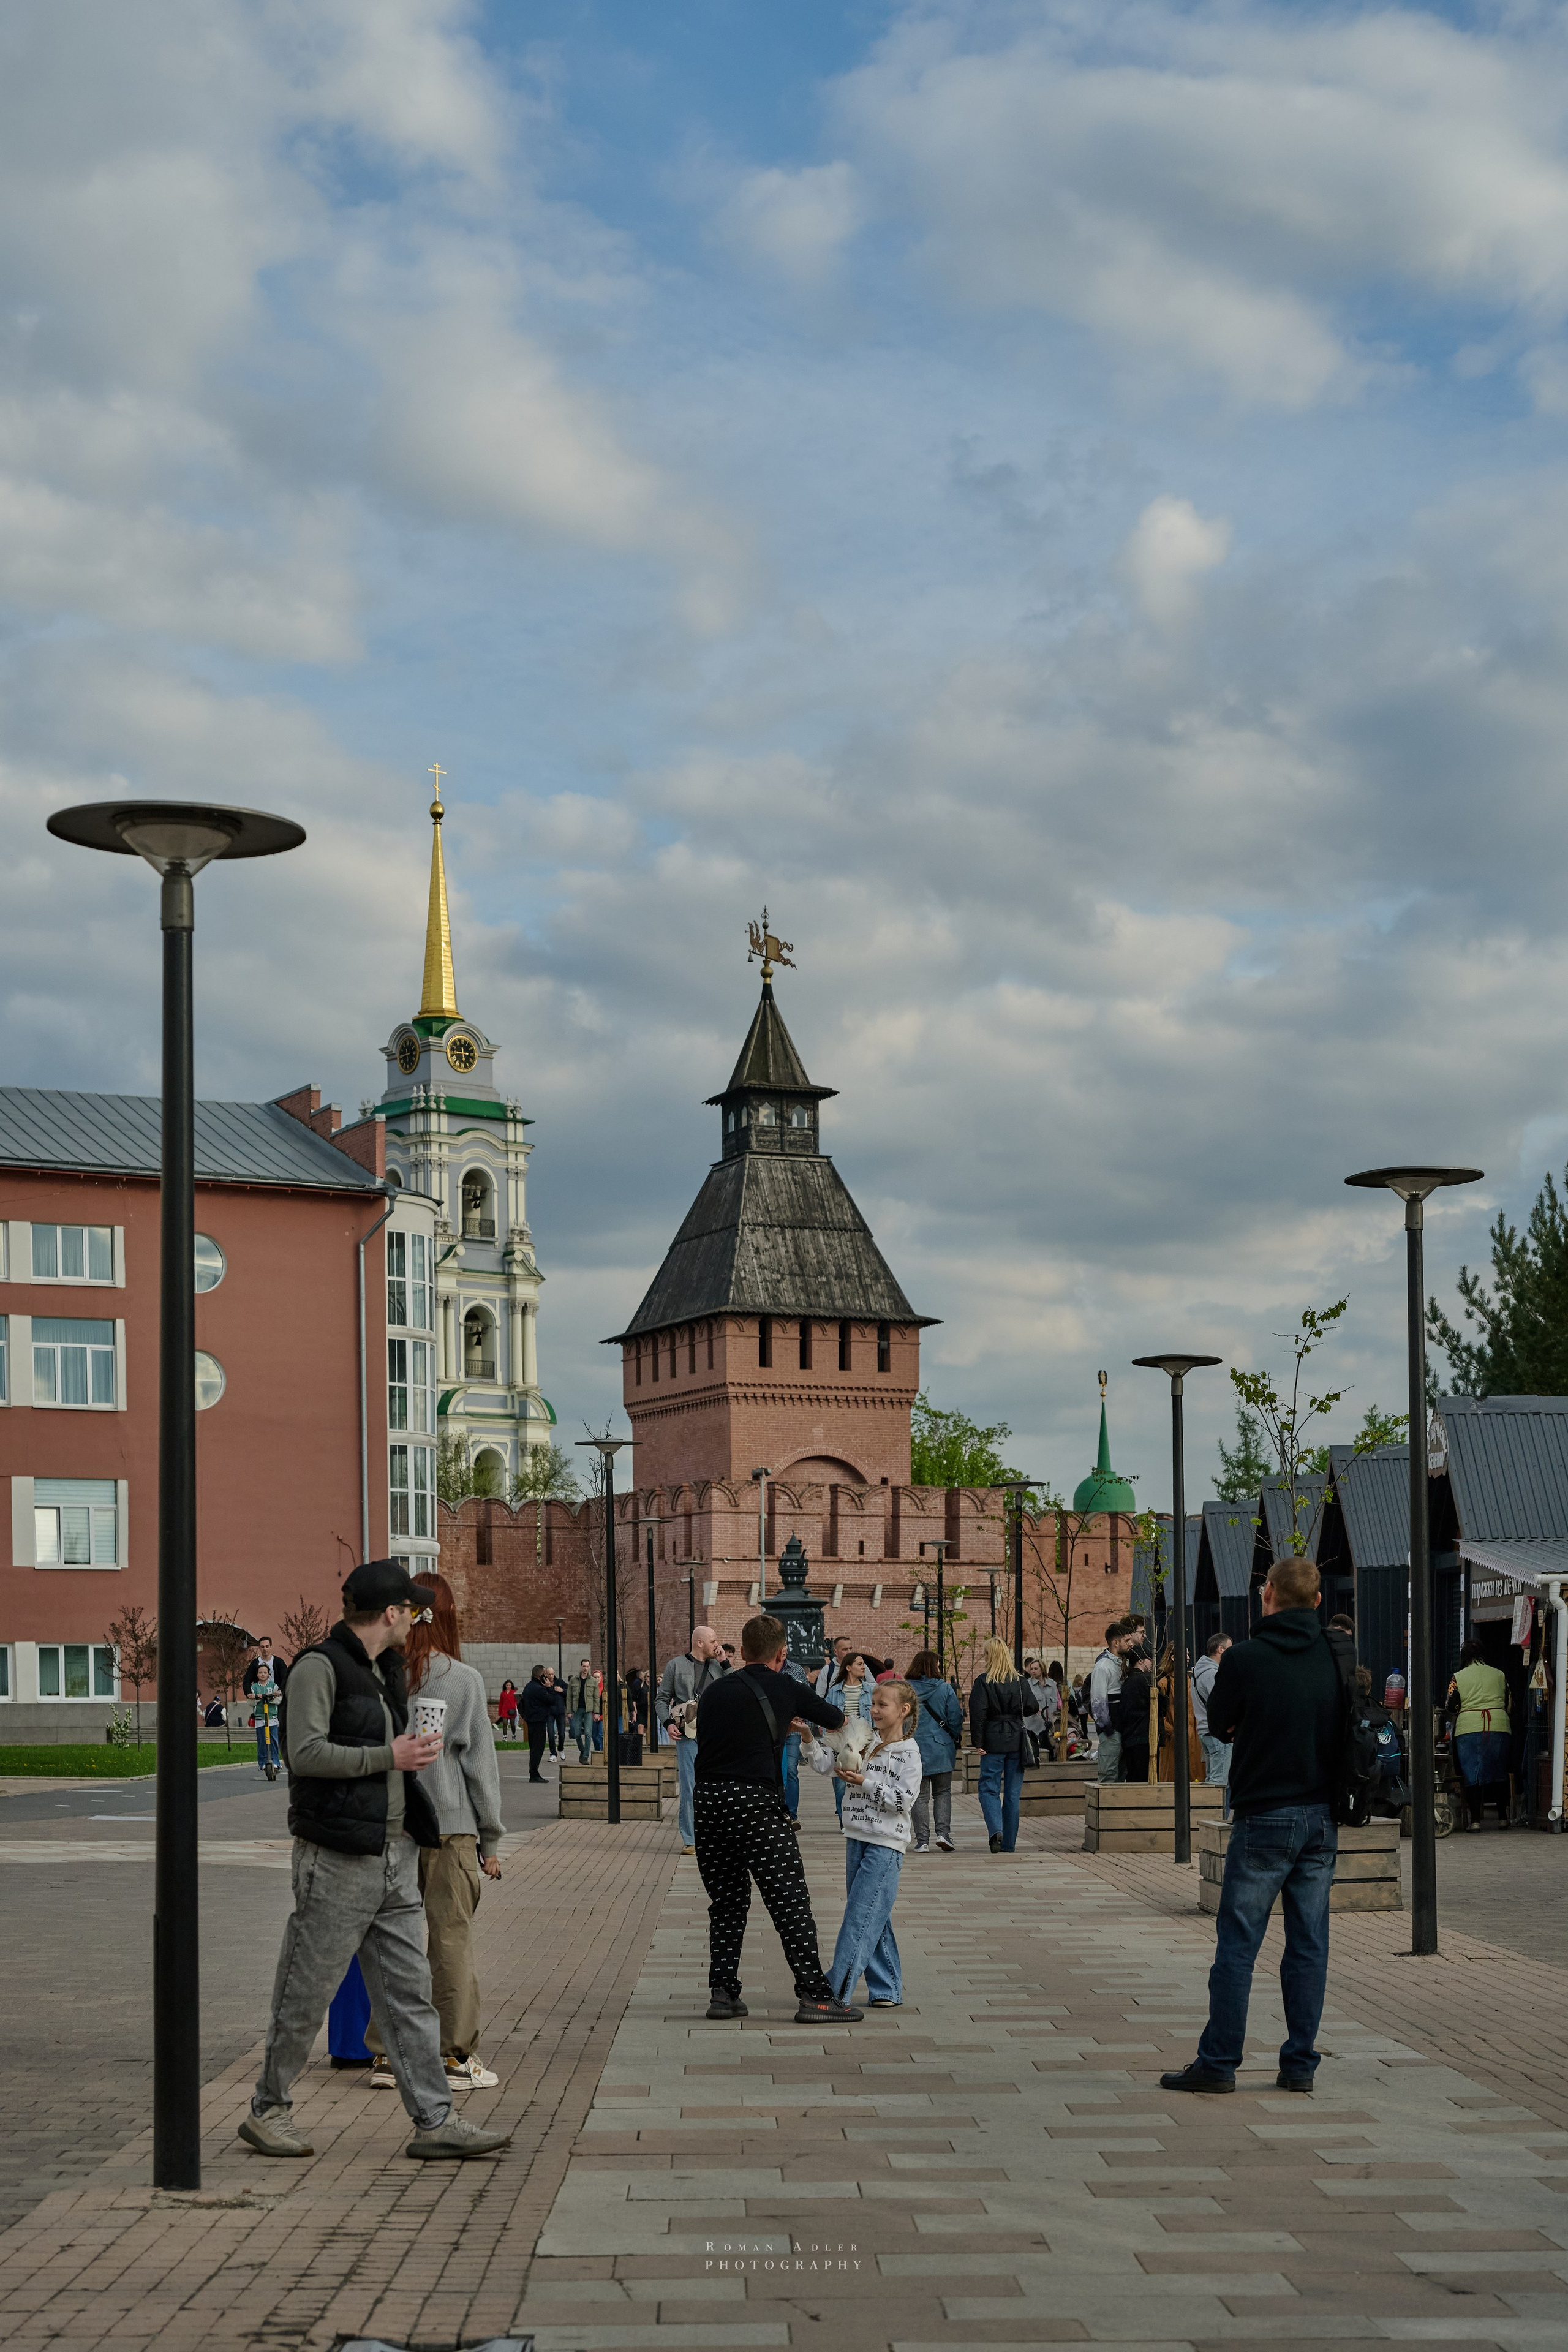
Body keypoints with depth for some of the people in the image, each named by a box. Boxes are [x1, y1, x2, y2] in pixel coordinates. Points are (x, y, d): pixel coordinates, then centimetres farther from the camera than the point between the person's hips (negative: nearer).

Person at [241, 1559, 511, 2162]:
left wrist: (414, 1751, 17)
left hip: (395, 1857, 8)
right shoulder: (319, 1667, -11)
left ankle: (436, 2120, 4)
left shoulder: (385, 1670, 18)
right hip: (337, 1861, -8)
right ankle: (268, 2111, 14)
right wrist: (390, 1757, -16)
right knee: (306, 1993, 1)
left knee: (409, 1992, 5)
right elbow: (306, 1752, -21)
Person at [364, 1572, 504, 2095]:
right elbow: (480, 1762, -2)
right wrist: (491, 1840, 5)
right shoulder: (464, 1680, -6)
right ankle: (456, 2056, 6)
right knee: (451, 1940, 3)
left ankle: (387, 2052, 14)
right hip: (449, 1823, -3)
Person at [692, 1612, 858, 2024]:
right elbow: (835, 1720, 18)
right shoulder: (784, 1689, 3)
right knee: (790, 1901, -1)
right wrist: (836, 1724, 44)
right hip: (756, 1802, -5)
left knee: (726, 1903, 15)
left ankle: (722, 1992, 11)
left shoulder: (714, 1691, 13)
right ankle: (814, 1996, -3)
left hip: (708, 1801, 5)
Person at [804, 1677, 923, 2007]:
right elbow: (824, 1762, 5)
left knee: (861, 1915, -10)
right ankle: (886, 1989, 17)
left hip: (886, 1844, -7)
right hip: (856, 1839, 7)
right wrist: (809, 1739, -11)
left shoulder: (909, 1754, -7)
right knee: (874, 1918, 10)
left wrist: (865, 1783, -18)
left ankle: (836, 1990, -10)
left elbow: (902, 1800, -13)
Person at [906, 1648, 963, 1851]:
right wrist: (955, 1739, 15)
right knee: (943, 1792, 13)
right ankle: (943, 1833, -3)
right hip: (941, 1749, 0)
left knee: (920, 1796, 6)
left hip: (914, 1749, 0)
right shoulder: (945, 1689, -5)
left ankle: (922, 1840, 2)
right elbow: (955, 1718, -3)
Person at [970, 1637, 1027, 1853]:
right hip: (1017, 1742, 3)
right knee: (1013, 1792, 8)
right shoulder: (1021, 1682, 4)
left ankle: (996, 1830, -19)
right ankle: (1009, 1842, 11)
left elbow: (978, 1713, -12)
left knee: (989, 1789, 4)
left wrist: (977, 1743, -7)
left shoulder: (984, 1682, -7)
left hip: (994, 1743, -3)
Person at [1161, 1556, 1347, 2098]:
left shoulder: (1245, 1659, -12)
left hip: (1264, 1818, -4)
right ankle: (1300, 2064, 11)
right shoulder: (1341, 1655, 0)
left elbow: (1219, 1724, 2)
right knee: (1308, 1943, 9)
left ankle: (1218, 2062, 3)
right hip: (1323, 1817, 4)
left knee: (1237, 1942, 1)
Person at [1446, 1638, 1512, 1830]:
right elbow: (1508, 1703, 16)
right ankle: (1503, 1818, 14)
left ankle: (1475, 1820, -5)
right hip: (1499, 1727, 2)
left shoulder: (1458, 1678, 4)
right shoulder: (1499, 1675, 11)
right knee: (1499, 1773, 12)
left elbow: (1451, 1707, 2)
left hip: (1469, 1728, -2)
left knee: (1472, 1774, 0)